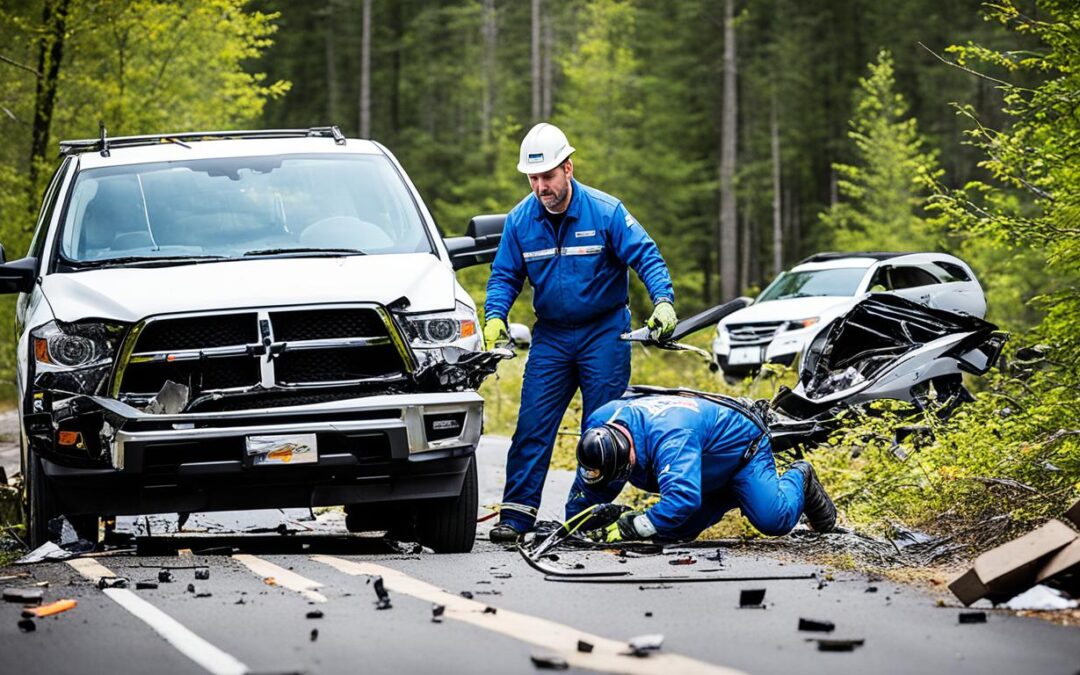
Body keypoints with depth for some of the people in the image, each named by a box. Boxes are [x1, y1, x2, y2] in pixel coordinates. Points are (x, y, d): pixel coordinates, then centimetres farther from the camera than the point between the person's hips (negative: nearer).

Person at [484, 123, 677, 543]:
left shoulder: (606, 212, -13)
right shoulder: (520, 220, -3)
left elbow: (647, 258, -12)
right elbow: (504, 276, 3)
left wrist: (663, 302, -27)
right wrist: (495, 317, -14)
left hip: (604, 331, -2)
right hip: (550, 334, 3)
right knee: (532, 424, -6)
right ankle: (515, 513, -7)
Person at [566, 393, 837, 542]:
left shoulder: (670, 438, -46)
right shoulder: (599, 423, -20)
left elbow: (683, 498, -58)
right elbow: (586, 490, -3)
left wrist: (634, 527, -56)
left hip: (742, 442, -8)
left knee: (773, 519, -24)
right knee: (674, 532, 2)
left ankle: (798, 479, 11)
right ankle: (731, 496, 25)